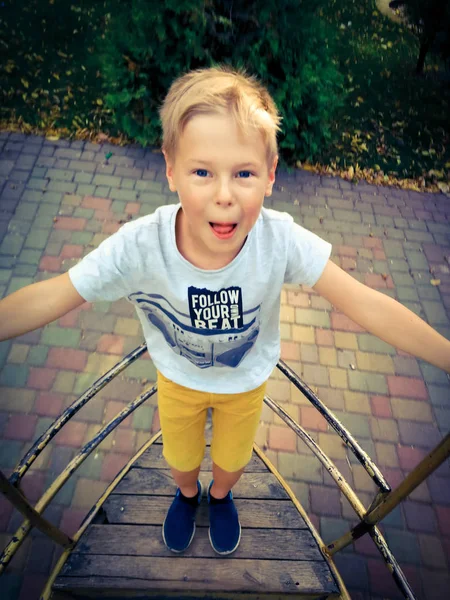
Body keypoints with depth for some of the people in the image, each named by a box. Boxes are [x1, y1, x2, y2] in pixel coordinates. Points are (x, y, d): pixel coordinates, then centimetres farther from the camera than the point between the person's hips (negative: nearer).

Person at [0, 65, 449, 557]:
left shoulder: (281, 240, -36)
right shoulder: (139, 247, -37)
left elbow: (366, 305, -31)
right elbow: (47, 300, -28)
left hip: (246, 380, 1)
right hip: (177, 379, 0)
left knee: (231, 461, 28)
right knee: (180, 461, 29)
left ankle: (220, 495, 68)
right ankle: (187, 494, 69)